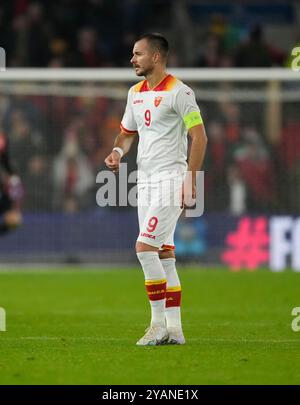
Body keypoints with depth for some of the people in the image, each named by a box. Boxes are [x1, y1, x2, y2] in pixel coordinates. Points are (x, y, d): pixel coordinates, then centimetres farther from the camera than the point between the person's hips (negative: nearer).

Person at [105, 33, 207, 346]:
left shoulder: (178, 92, -11)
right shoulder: (135, 93, 13)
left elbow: (199, 137, -12)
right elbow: (127, 132, 25)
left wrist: (190, 180, -17)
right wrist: (118, 151, 2)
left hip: (170, 179, -8)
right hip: (145, 179, 8)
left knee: (145, 246, -16)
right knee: (163, 253, 7)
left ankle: (159, 324, -9)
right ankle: (173, 329, 8)